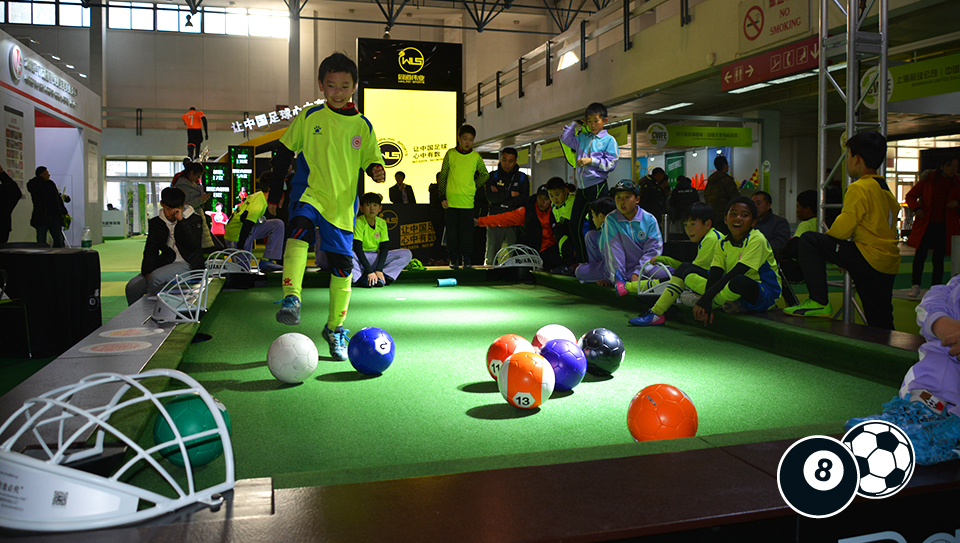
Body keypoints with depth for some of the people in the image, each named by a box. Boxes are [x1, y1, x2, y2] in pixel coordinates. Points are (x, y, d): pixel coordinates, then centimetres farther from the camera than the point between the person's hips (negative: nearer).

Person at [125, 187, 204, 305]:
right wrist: (148, 272, -7)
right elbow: (150, 250, 10)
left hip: (186, 264, -5)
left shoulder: (194, 219, 0)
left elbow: (193, 244, -17)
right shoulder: (155, 223, 13)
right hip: (165, 263, 5)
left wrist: (181, 220, -19)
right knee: (132, 287, -14)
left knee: (156, 277, -32)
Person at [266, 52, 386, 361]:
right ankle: (291, 299, -37)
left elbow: (370, 158, 14)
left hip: (343, 203, 2)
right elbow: (284, 153, 9)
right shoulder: (308, 118, 3)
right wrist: (275, 193, 9)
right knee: (300, 230, -35)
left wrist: (376, 169, -11)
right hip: (309, 193, -2)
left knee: (342, 265, 3)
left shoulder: (363, 126, 6)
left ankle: (335, 327, 21)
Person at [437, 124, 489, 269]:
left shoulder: (476, 156, 6)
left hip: (468, 201, 0)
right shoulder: (450, 154, 5)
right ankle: (454, 259, 11)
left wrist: (474, 186, 6)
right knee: (452, 231, 3)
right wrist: (442, 196, 1)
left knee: (467, 231, -1)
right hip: (451, 201, 0)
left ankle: (467, 259, 8)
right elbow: (442, 177, 7)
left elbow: (485, 174, 19)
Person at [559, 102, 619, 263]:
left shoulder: (609, 140, -1)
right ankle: (582, 261, 16)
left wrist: (592, 161, -13)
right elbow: (565, 139, 24)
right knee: (574, 225, 7)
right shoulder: (582, 138, 15)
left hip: (597, 186, -6)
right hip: (581, 187, 6)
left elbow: (611, 163, -8)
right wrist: (575, 124, 16)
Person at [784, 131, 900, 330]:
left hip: (870, 257, -9)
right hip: (889, 263, 9)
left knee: (809, 241, -8)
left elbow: (843, 228, -16)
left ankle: (819, 302, -10)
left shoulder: (859, 188, -11)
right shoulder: (885, 189, 17)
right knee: (880, 325, 16)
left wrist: (827, 234, 7)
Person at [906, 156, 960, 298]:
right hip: (926, 224, -1)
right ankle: (915, 286, 7)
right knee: (920, 254, -8)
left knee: (939, 258, 3)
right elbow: (910, 196, 5)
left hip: (945, 227, 1)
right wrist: (916, 208, -13)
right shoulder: (927, 180, 2)